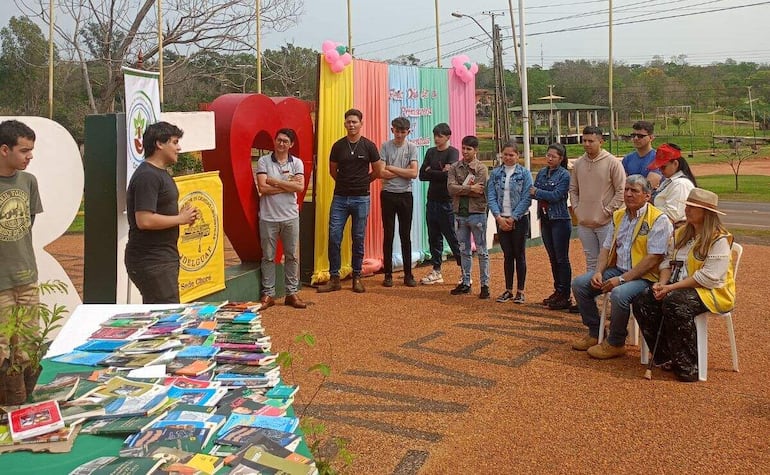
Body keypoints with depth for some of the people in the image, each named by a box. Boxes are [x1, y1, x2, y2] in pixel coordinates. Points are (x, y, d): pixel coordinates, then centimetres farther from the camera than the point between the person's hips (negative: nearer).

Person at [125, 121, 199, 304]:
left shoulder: (160, 173, 16)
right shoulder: (147, 176, -17)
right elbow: (144, 220, -26)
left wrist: (182, 214, 7)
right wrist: (180, 219, -15)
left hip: (163, 257, 11)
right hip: (151, 261, -11)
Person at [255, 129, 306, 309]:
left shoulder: (297, 163, 4)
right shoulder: (263, 161, -1)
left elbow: (300, 187, -10)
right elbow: (263, 188, -12)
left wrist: (275, 181, -11)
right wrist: (288, 185, -10)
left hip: (290, 216, 2)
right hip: (268, 217, -2)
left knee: (292, 256, 8)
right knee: (268, 257, 5)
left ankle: (292, 293, 17)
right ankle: (268, 294, 13)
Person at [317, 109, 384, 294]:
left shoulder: (369, 146, -1)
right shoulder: (338, 146, 3)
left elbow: (377, 171, 7)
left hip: (361, 198, -1)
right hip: (340, 197, 1)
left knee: (358, 239, 6)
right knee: (334, 236, -3)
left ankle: (357, 277, 16)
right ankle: (334, 278, 5)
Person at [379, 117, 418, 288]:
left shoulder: (412, 148, 2)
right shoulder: (385, 147, -1)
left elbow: (414, 173, -9)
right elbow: (381, 173, -11)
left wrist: (392, 168, -9)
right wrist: (404, 172, -7)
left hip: (405, 195, 1)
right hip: (388, 195, -1)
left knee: (406, 236, 6)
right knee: (388, 235, 4)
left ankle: (408, 274, 13)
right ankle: (388, 274, 11)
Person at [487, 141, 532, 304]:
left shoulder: (524, 173, -3)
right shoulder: (495, 173, 5)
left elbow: (526, 199, -9)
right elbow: (491, 197, 0)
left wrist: (513, 218, -14)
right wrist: (499, 217, -12)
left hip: (519, 219, -2)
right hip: (501, 220, 2)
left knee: (519, 255, 4)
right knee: (507, 255, 8)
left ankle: (520, 291, 12)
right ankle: (508, 290, 16)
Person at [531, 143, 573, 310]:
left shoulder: (564, 175, -9)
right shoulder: (542, 173, 11)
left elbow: (556, 195, -18)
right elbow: (532, 192, 6)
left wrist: (537, 192, -8)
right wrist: (546, 195, -12)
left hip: (560, 220, -7)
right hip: (545, 219, 7)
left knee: (562, 259, -3)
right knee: (553, 258, 13)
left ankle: (565, 296, 2)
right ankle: (557, 291, 22)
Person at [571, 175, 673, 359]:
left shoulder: (658, 220, -13)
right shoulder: (619, 216, 12)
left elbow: (654, 258, -20)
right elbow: (607, 247, 14)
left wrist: (622, 279, -22)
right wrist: (598, 272, -4)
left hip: (645, 276, -8)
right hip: (617, 269, 8)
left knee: (619, 294, -35)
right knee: (579, 284, -4)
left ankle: (615, 343, -12)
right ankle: (594, 333, 9)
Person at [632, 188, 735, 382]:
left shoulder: (719, 239, -12)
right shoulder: (681, 233, 15)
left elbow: (709, 277, -20)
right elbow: (669, 262, 15)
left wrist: (672, 287, -22)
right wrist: (662, 282, -7)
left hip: (711, 292, -8)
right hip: (678, 288, 8)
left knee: (674, 304, -36)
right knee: (642, 302, -16)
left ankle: (688, 367, -24)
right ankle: (665, 358, -8)